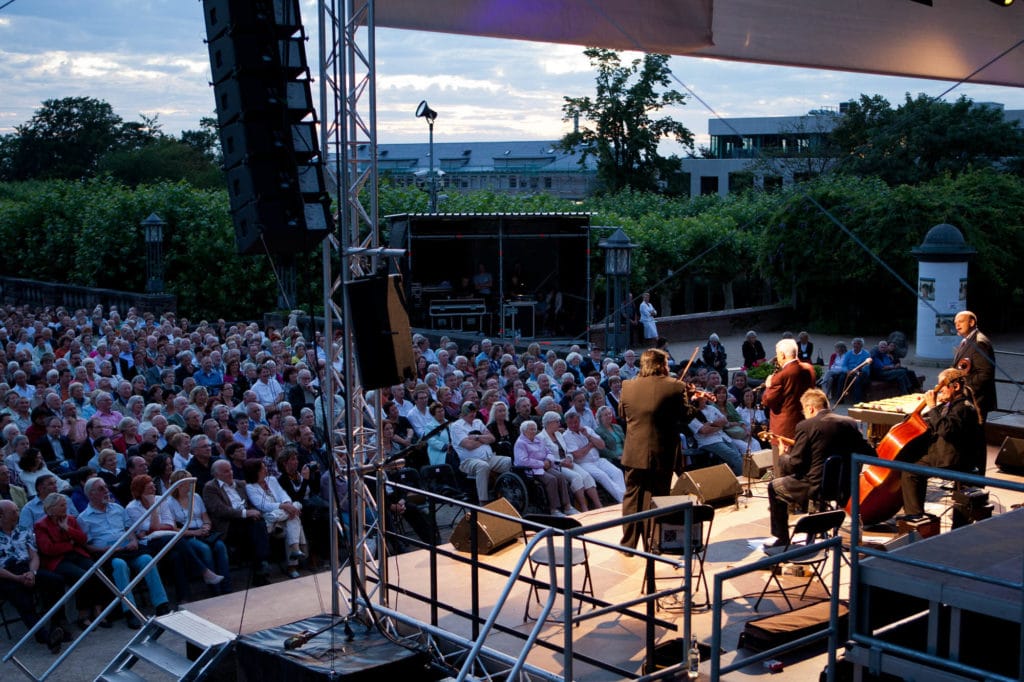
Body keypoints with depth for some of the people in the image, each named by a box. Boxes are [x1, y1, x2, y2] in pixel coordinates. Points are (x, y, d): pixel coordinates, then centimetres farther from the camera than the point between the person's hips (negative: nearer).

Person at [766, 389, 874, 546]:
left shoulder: (805, 426, -14)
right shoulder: (850, 423, 0)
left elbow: (795, 464, -15)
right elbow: (870, 454, 3)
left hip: (816, 487, -6)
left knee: (774, 487, 20)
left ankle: (782, 540, 23)